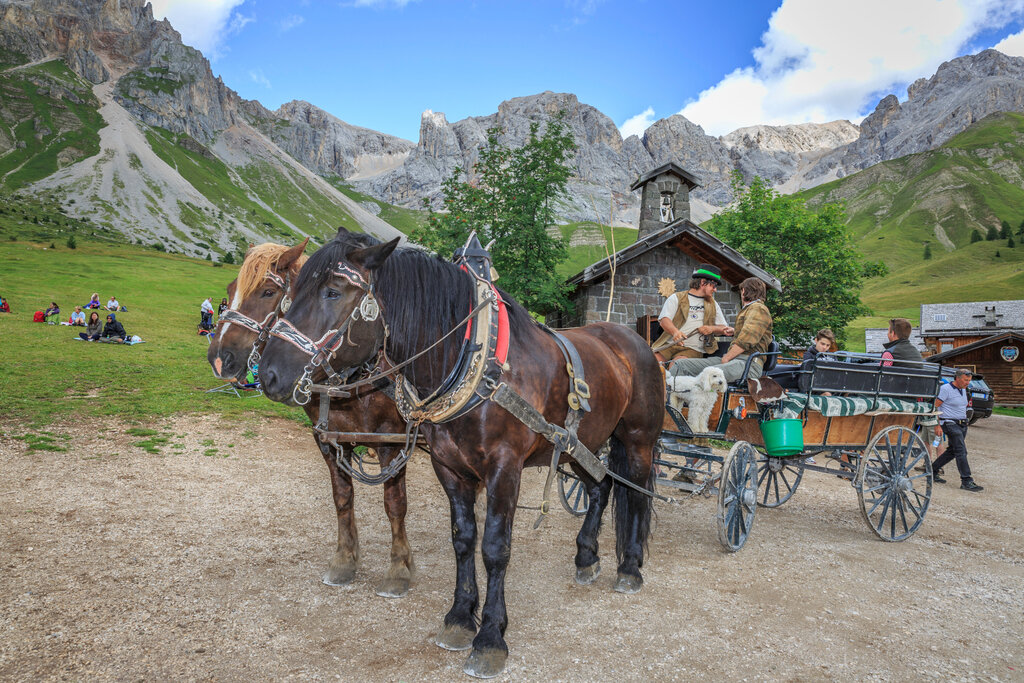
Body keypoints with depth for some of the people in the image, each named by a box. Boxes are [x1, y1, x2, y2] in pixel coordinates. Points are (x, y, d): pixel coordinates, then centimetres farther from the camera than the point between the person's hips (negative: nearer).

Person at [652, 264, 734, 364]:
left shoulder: (713, 304, 25)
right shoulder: (676, 298, 11)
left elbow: (723, 327, 23)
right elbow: (664, 319, -4)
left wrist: (712, 329, -1)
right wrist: (675, 332, -26)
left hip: (693, 349, 1)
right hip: (669, 344, -1)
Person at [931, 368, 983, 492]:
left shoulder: (963, 390, 14)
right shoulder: (945, 389, -12)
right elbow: (935, 407, -14)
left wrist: (964, 425, 23)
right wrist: (937, 425, -18)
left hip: (962, 424, 9)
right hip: (950, 424, -9)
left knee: (952, 451, 11)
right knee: (961, 452, -12)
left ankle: (932, 471, 21)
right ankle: (966, 481, -10)